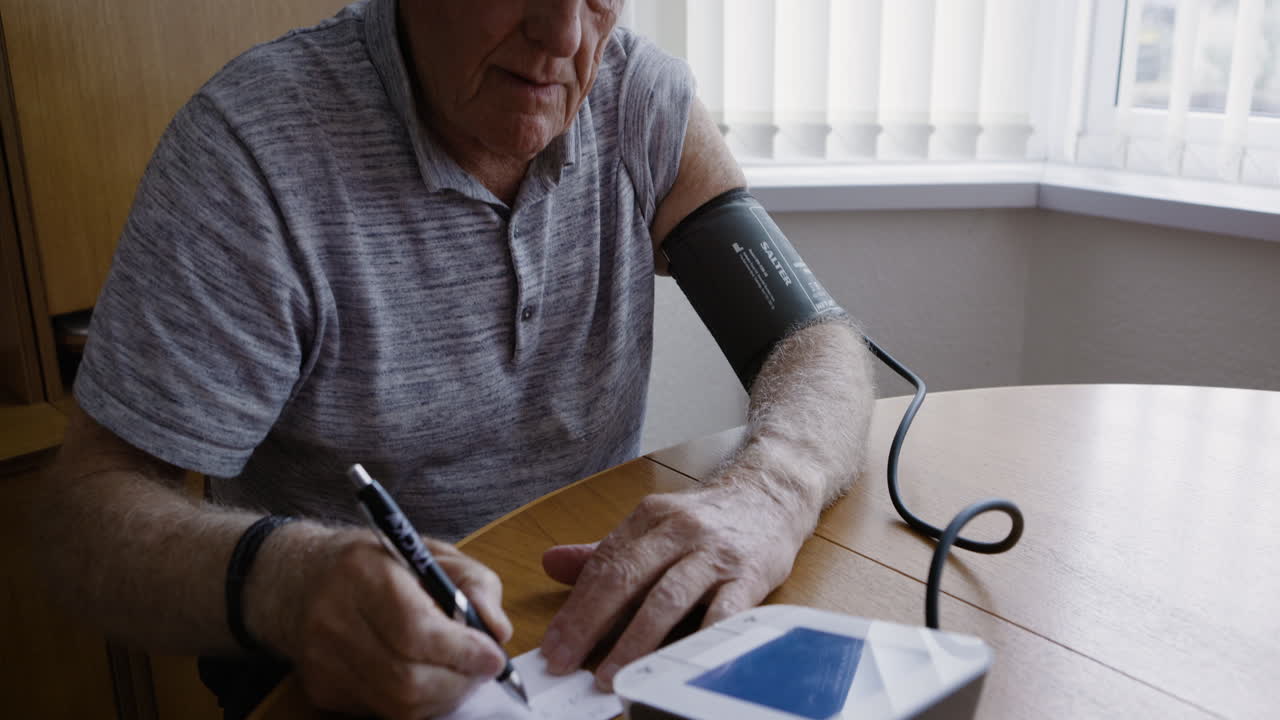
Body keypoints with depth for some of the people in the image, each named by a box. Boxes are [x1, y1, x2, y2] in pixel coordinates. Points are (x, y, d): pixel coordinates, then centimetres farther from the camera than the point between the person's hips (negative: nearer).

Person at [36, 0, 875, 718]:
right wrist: (283, 581, -38)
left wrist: (766, 493, -32)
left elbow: (816, 334, -9)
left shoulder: (641, 95, -5)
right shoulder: (250, 143, -17)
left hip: (605, 610, 3)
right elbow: (92, 505, -17)